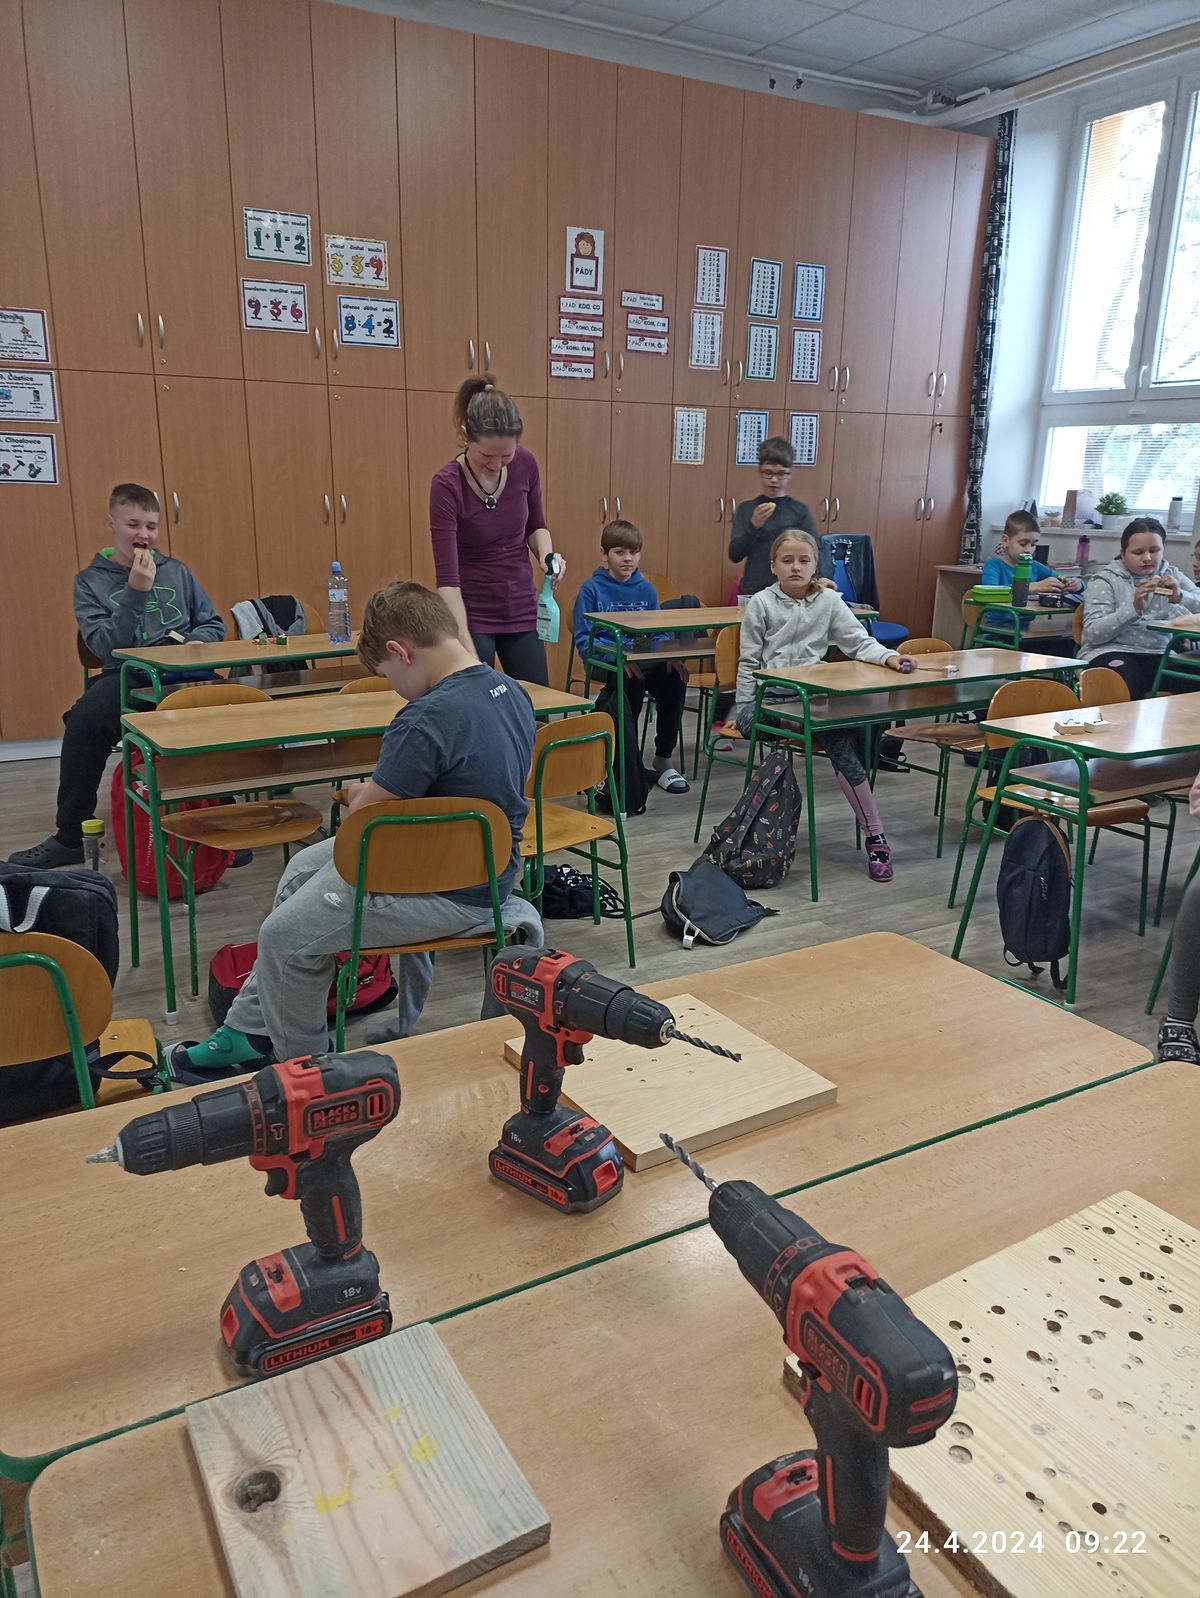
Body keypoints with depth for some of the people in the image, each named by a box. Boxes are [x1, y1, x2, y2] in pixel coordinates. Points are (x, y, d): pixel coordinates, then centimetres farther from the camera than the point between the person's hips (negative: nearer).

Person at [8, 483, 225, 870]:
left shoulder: (176, 571, 16)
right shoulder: (90, 581, 11)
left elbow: (214, 624, 21)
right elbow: (104, 647, -2)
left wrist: (198, 641, -3)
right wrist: (135, 591, -11)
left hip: (183, 675, 1)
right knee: (86, 718, -33)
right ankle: (68, 837, -16)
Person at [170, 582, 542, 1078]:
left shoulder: (427, 720, -28)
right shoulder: (512, 691, 0)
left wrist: (361, 793, 3)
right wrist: (378, 792, 6)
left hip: (453, 891, -10)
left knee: (285, 935, 1)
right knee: (303, 869, 19)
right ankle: (249, 1032, 30)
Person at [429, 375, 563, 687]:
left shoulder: (525, 465, -7)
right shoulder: (447, 485, -22)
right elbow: (447, 577, -25)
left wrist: (547, 556, -12)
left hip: (521, 610, 5)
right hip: (470, 614, -5)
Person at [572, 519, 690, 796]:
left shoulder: (646, 589, 14)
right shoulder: (592, 589, 1)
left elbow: (658, 633, 14)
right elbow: (583, 640, -6)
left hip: (644, 660, 4)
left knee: (675, 675, -26)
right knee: (634, 680, -35)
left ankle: (664, 760, -9)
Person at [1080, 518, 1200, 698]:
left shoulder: (1172, 575, 14)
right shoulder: (1106, 579, 2)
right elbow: (1093, 633, -10)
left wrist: (1180, 597, -16)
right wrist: (1134, 608, -22)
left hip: (1159, 654, 4)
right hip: (1110, 652, -3)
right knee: (1130, 690, -33)